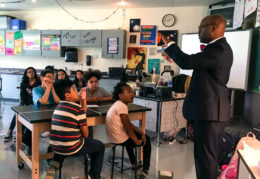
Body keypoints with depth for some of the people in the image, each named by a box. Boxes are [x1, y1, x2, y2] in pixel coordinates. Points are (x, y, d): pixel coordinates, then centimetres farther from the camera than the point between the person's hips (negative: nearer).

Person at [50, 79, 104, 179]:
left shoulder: (58, 106, 7)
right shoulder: (77, 108, -16)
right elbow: (85, 134, -10)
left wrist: (83, 99, 12)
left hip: (55, 147, 7)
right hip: (71, 149, -7)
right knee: (100, 146, 16)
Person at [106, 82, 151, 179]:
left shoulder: (118, 104, 10)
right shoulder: (122, 106, -21)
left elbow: (129, 124, 12)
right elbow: (127, 127, -20)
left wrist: (141, 133, 7)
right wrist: (137, 141, -9)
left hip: (113, 138, 9)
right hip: (120, 140, -9)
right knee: (147, 140, 9)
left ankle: (133, 163, 46)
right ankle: (145, 169, 17)